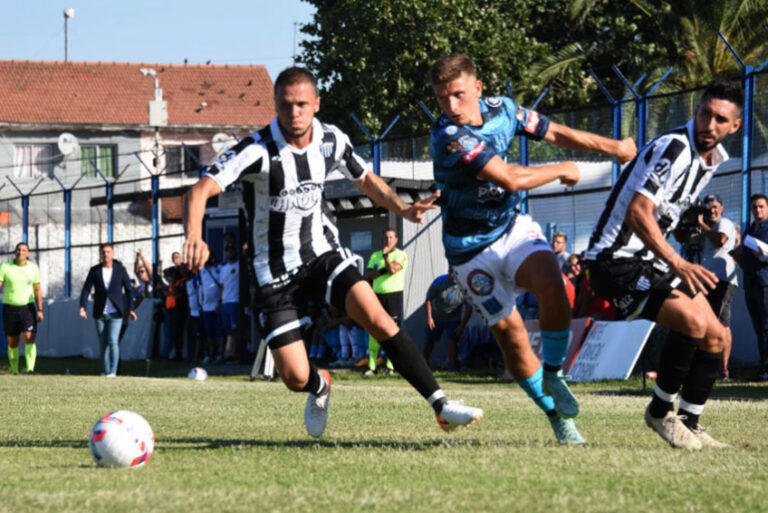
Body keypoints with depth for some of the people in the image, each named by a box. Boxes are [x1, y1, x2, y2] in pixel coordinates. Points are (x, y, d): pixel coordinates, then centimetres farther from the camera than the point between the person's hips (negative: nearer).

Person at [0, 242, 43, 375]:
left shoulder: (33, 268, 3)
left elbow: (37, 290, 11)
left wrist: (40, 310, 9)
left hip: (27, 308, 0)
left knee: (29, 338, -17)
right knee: (12, 342, 5)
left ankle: (30, 370, -25)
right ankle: (14, 371, 18)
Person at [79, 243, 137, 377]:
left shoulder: (120, 270, 1)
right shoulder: (95, 270, 3)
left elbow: (128, 290, 5)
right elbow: (86, 289, 0)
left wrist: (130, 309, -2)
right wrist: (82, 306, -13)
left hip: (115, 313, -2)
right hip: (100, 313, 2)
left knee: (113, 341, -14)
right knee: (103, 344, 5)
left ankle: (113, 372, -13)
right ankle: (106, 372, 14)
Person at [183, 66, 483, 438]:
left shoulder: (331, 140, -4)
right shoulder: (258, 150, -19)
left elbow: (366, 180, 15)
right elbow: (201, 190, -27)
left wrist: (403, 208, -4)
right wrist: (195, 236, -47)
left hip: (321, 254, 3)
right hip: (275, 274, -3)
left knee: (378, 319, -21)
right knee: (296, 379, -9)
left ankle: (441, 406, -17)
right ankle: (320, 386, 31)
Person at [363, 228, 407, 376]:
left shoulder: (400, 255, 2)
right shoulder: (375, 255, 16)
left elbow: (393, 269, -16)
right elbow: (368, 274, 5)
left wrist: (385, 254, -5)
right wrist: (382, 271, -9)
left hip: (394, 294, -4)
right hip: (378, 295, 4)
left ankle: (390, 366, -3)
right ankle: (371, 366, 0)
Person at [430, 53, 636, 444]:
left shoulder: (502, 110, -6)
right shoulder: (448, 137, -27)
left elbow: (555, 133, 10)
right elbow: (512, 179, -29)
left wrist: (612, 146, 0)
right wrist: (563, 170, -14)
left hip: (512, 227, 4)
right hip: (472, 246, -4)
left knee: (551, 285, -25)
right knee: (509, 333, -3)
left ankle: (553, 376, -5)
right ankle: (558, 416, 12)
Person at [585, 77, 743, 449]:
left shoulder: (712, 158, 8)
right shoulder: (675, 149, -22)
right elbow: (637, 213, -31)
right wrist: (679, 264, -37)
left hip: (650, 259, 10)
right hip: (617, 261, -10)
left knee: (715, 335, 5)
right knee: (692, 320, -26)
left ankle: (689, 425, 15)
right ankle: (660, 411, -9)